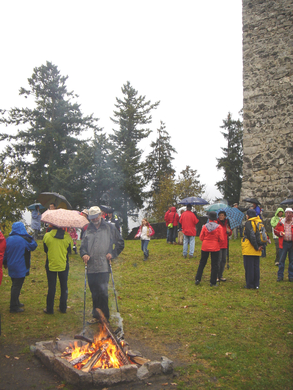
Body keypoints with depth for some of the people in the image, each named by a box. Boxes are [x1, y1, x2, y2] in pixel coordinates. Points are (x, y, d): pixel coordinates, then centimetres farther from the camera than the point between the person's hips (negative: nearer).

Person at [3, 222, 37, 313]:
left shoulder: (8, 239, 2)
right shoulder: (24, 239, -16)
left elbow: (4, 252, 10)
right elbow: (34, 245, -1)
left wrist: (5, 263, 23)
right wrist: (29, 236, 3)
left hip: (11, 267, 6)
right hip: (21, 268, -6)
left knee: (15, 285, 19)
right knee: (17, 287, -1)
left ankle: (16, 303, 31)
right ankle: (14, 307, 4)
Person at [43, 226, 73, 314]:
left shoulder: (47, 236, -10)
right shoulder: (67, 236, -9)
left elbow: (45, 250, 3)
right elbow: (70, 250, 2)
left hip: (51, 265, 0)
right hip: (63, 266, 0)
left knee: (51, 288, 9)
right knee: (64, 288, 14)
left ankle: (49, 309, 15)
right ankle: (63, 308, 20)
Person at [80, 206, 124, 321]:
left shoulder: (109, 228, 6)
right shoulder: (88, 230, 14)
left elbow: (120, 243, 10)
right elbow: (83, 246, 15)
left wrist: (112, 253, -3)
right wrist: (84, 254, -6)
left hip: (104, 267, -3)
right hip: (91, 267, 4)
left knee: (103, 291, -11)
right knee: (94, 293, 11)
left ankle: (105, 317, -1)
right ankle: (96, 315, 23)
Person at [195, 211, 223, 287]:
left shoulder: (205, 226, -5)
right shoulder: (218, 227, -8)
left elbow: (201, 237, -1)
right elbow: (221, 239, -7)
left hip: (205, 247, 2)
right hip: (215, 247, -1)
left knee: (202, 263, 13)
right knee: (214, 264, 5)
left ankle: (197, 279, 14)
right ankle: (213, 282, 6)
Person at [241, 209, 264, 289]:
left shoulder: (248, 223, -11)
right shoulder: (259, 223, 11)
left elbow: (251, 236, -18)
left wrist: (256, 247, -14)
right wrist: (260, 245, 1)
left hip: (249, 249, -7)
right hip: (257, 251, 7)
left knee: (249, 267, 0)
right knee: (256, 267, 12)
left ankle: (250, 285, 3)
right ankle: (256, 284, 15)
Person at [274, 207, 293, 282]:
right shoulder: (281, 222, 5)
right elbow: (275, 230, 11)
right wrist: (280, 233, -8)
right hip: (283, 243, 1)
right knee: (281, 260, 1)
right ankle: (280, 276, 10)